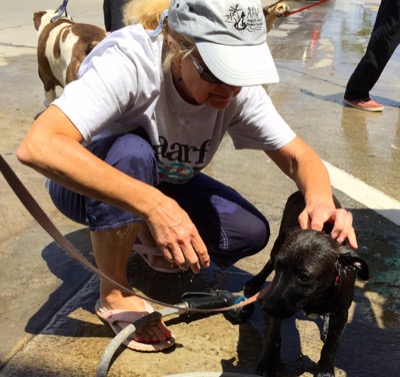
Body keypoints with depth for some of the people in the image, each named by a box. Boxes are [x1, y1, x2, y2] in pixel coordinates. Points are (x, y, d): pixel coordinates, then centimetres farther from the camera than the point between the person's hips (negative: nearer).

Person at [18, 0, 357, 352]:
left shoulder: (238, 88, -20)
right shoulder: (127, 62, -35)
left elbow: (298, 156, -16)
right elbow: (37, 145, -46)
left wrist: (321, 200, -40)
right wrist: (153, 204, -53)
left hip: (162, 183, 4)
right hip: (89, 186, -4)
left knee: (251, 233, -16)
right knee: (132, 152, -38)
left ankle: (147, 241, 12)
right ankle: (113, 296, -15)